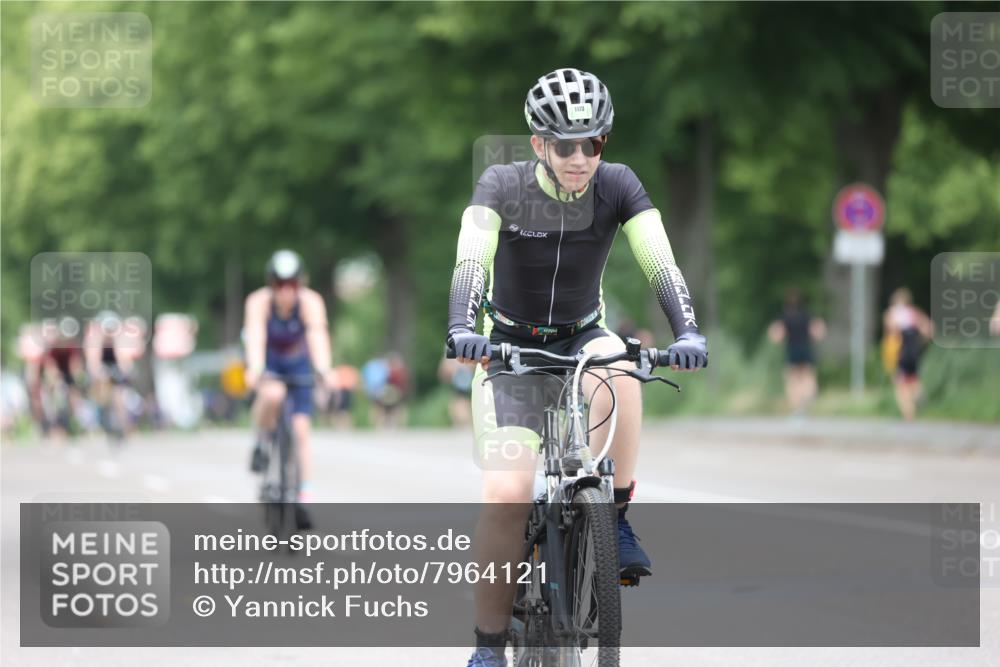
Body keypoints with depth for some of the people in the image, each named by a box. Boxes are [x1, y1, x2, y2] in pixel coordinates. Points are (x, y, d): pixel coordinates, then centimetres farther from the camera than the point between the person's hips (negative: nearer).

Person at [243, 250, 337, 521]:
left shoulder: (311, 302, -27)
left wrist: (324, 370, -56)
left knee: (301, 428, -10)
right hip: (267, 361, -1)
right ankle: (262, 443, -7)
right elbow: (255, 337, -40)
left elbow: (317, 336, -40)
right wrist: (255, 369, -57)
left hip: (298, 363, 1)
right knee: (272, 394, -36)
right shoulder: (259, 302, -28)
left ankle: (304, 500, -6)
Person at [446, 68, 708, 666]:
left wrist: (688, 332, -39)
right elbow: (471, 262, -31)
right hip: (511, 346, -1)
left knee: (619, 373, -37)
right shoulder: (502, 186, -18)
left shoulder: (618, 185, -13)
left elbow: (661, 263, -22)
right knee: (507, 496, -18)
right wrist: (462, 329, -50)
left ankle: (616, 519, -20)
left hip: (582, 339, 1)